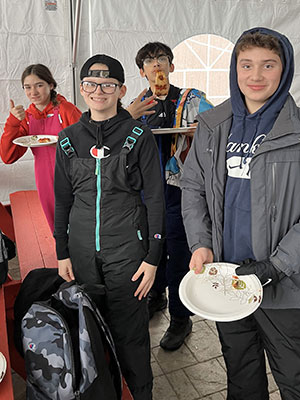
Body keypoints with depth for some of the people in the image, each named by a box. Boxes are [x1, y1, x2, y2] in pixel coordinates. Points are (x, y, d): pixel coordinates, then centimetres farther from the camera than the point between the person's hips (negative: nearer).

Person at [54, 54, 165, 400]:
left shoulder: (139, 136, -4)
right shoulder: (69, 139, 5)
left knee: (129, 332, 4)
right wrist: (62, 254, 9)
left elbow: (155, 199, -4)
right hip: (82, 249, 4)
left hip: (127, 248, -3)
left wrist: (153, 257, -7)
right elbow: (62, 200, 10)